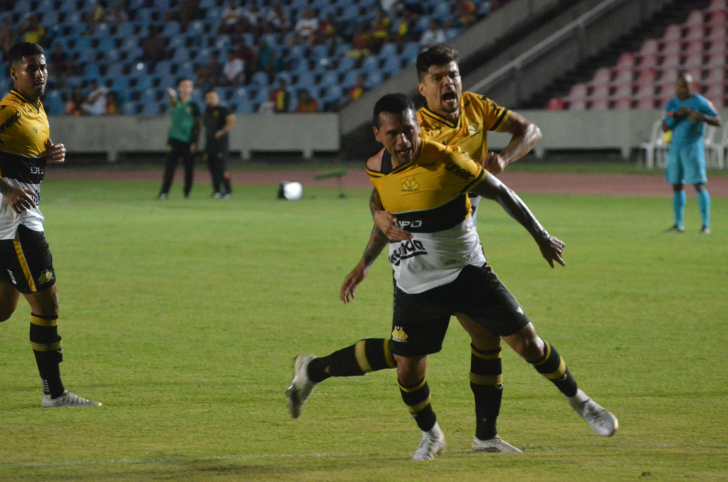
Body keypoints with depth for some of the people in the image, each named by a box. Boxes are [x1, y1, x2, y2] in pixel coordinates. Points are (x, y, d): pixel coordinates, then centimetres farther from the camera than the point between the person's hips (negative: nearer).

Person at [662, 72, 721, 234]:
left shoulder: (700, 102, -4)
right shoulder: (672, 104, 11)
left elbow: (717, 121, -5)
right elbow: (665, 127, 6)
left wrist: (701, 116, -22)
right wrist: (677, 115, -11)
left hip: (693, 147, -6)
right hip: (675, 147, 6)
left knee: (698, 185, -10)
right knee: (676, 185, 7)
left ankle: (706, 225, -10)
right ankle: (678, 224, 13)